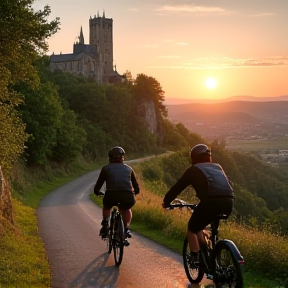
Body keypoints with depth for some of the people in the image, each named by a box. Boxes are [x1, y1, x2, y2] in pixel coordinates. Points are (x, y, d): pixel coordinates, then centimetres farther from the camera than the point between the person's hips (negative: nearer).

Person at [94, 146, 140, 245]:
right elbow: (136, 188, 29)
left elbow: (98, 186, 19)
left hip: (111, 195, -1)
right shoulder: (128, 168, 24)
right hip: (128, 196, 1)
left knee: (106, 207, 33)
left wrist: (97, 192, 40)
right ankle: (126, 229, 18)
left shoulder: (106, 168, 18)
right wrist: (133, 193, 50)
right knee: (126, 210, 34)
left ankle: (105, 225, 17)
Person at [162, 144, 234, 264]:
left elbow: (177, 187, 23)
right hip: (228, 202, 5)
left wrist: (166, 202, 37)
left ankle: (195, 258, 7)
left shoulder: (193, 170, 19)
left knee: (192, 229, 19)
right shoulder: (217, 167, 31)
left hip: (211, 201, -5)